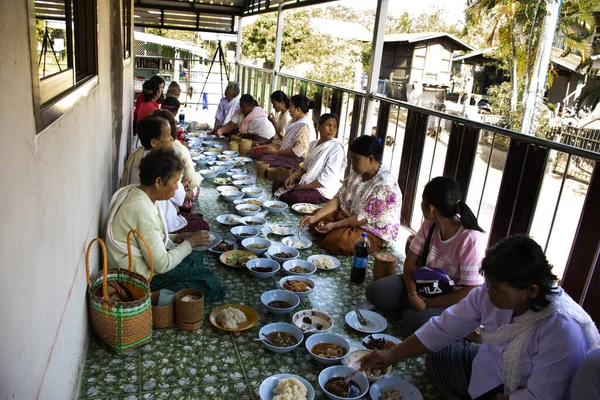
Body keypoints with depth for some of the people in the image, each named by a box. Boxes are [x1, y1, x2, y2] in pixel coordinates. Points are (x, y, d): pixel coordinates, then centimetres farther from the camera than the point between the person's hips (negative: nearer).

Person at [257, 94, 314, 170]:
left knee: (265, 160, -17)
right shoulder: (297, 121, 12)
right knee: (263, 154, -3)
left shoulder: (304, 126, -20)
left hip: (297, 160, -10)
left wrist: (277, 152, -16)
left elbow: (298, 151, -24)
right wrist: (279, 147, 7)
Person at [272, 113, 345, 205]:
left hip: (324, 189, -8)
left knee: (295, 197, -32)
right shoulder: (313, 144, 9)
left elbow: (326, 179, -20)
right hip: (308, 181, 8)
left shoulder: (336, 148, -15)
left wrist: (305, 186, -19)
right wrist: (292, 176, -3)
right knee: (277, 183, 2)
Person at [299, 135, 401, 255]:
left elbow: (365, 217, -25)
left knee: (338, 241, -29)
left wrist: (334, 225, -22)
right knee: (319, 219, 4)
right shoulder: (357, 172, -2)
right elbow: (339, 198, -1)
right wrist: (315, 217, -12)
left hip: (376, 232, -9)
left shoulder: (385, 184, -28)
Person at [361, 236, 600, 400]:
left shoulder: (562, 330, -36)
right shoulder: (489, 293, -20)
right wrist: (392, 355, -15)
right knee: (438, 359, 2)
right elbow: (444, 328, -14)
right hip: (499, 368, 6)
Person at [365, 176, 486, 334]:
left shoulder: (471, 239, -26)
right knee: (375, 292, -14)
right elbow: (410, 261, -3)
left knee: (417, 321, -35)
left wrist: (428, 303, -21)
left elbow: (471, 292, -24)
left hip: (453, 301, -5)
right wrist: (412, 295, -20)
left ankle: (409, 310, -4)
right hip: (424, 285, 6)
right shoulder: (429, 225, -7)